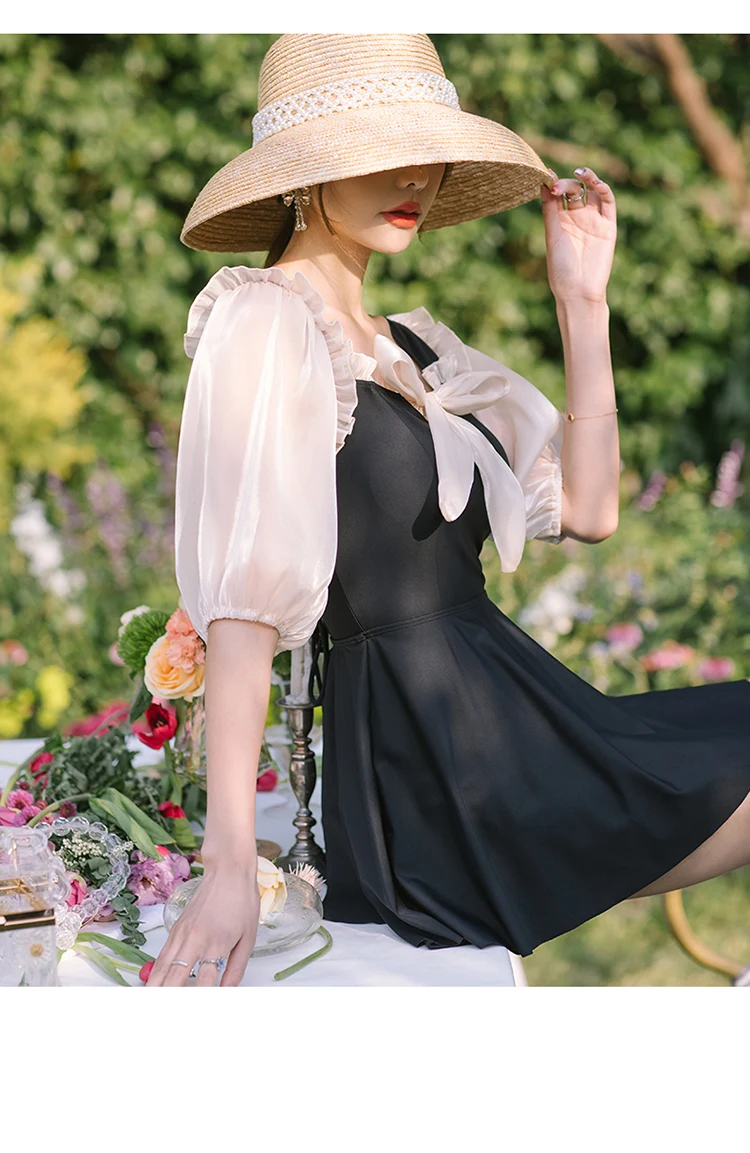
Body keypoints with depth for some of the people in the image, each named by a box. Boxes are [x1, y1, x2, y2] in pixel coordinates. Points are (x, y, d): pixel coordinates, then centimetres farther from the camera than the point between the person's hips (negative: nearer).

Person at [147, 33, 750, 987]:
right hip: (426, 756, -9)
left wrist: (582, 301, 5)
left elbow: (587, 508, 11)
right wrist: (230, 863, -25)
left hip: (506, 713, 9)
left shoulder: (410, 346, 16)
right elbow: (242, 600, -19)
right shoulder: (264, 326, -10)